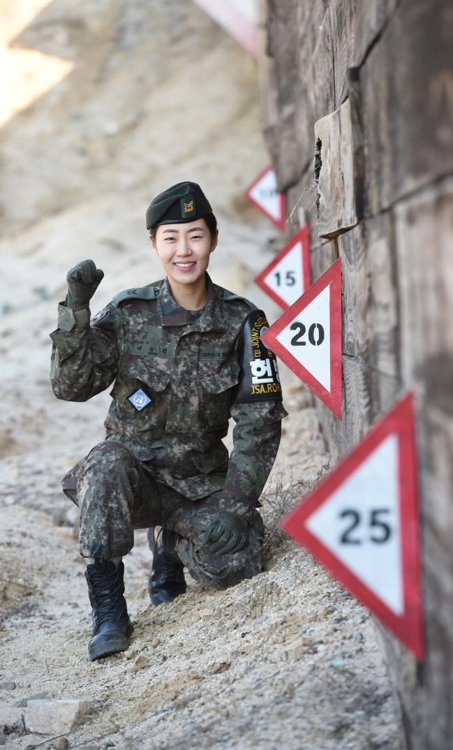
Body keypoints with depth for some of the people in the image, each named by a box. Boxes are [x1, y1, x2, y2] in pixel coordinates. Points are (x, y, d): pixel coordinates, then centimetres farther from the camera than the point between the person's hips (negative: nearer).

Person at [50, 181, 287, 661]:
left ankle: (171, 539, 15)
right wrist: (76, 309, -26)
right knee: (108, 464, -36)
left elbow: (260, 420, -7)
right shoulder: (128, 313, -6)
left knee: (233, 564, -23)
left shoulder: (242, 323, -5)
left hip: (202, 476, 1)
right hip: (135, 465, -1)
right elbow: (71, 386, -14)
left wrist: (235, 503, -15)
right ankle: (108, 611, -20)